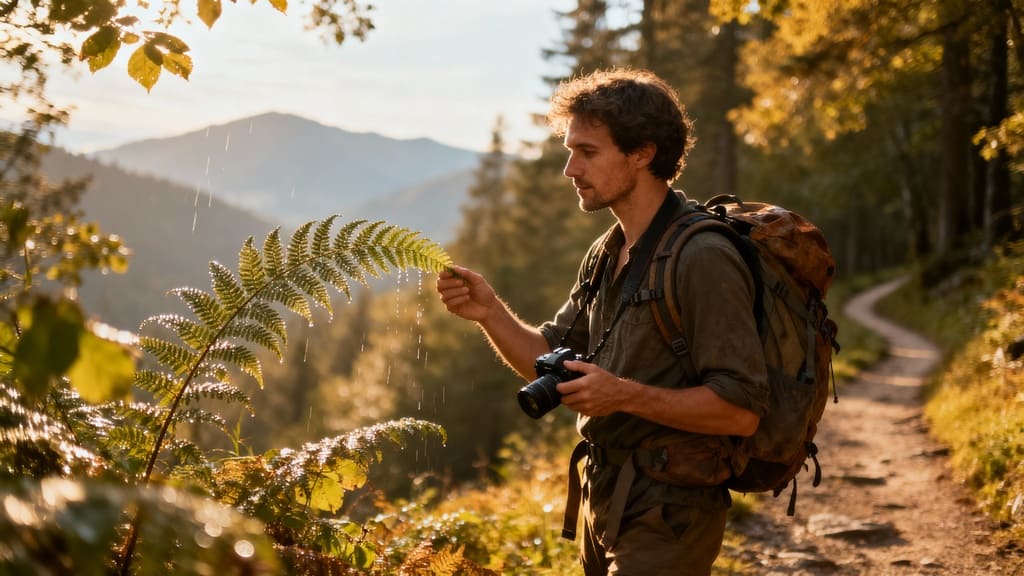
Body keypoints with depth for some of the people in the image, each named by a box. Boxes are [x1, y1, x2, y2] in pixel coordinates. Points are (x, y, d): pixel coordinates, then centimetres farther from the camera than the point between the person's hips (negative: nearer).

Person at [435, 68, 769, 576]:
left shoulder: (702, 259, -19)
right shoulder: (605, 254, 9)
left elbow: (741, 410, -22)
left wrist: (626, 395, -27)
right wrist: (490, 312, -5)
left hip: (664, 516, -8)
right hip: (603, 504, 8)